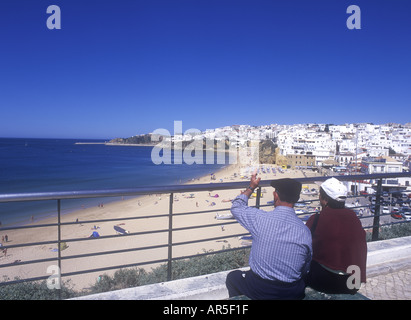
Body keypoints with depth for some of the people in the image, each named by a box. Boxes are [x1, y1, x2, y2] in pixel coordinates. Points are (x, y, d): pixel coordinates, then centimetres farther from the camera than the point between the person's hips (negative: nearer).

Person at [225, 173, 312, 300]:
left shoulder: (260, 218, -20)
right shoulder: (305, 232, -12)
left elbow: (236, 207, 0)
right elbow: (305, 269, 1)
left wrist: (251, 187, 12)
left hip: (260, 290, -2)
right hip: (293, 293, 3)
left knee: (232, 277, 26)